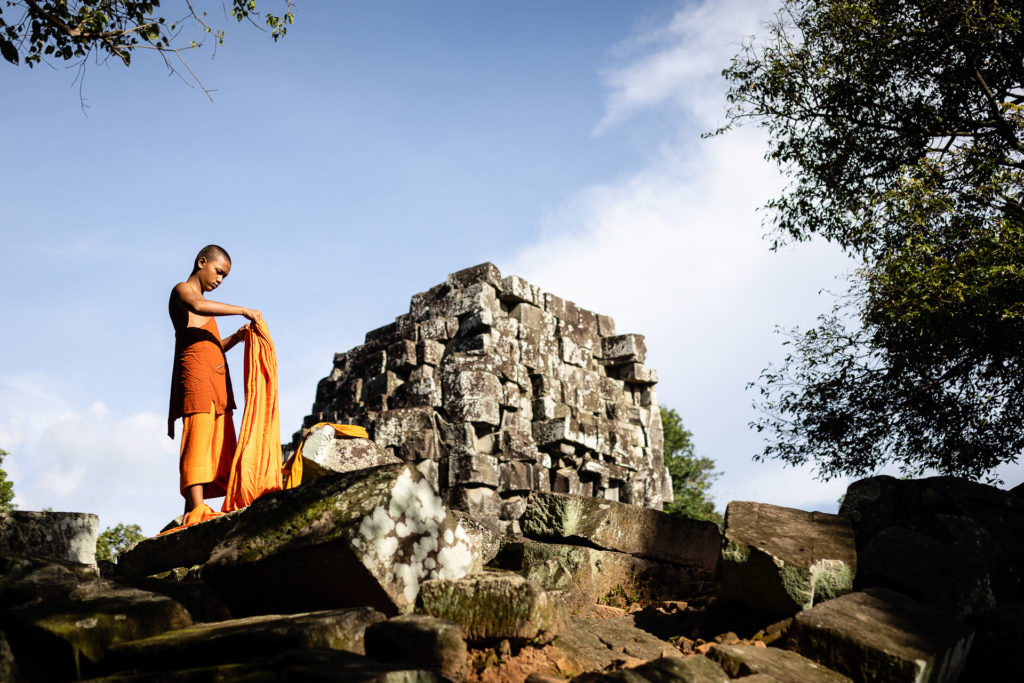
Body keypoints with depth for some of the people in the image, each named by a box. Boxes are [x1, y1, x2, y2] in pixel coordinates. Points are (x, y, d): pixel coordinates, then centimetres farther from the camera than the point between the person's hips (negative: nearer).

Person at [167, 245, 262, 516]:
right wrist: (243, 310, -22)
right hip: (195, 374, -9)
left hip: (216, 381, 9)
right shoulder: (182, 290, 4)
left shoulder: (202, 301, 30)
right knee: (199, 438, -19)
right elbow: (198, 306, -22)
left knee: (217, 446, -2)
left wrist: (235, 338, 11)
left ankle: (191, 514, -6)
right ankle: (197, 509, -27)